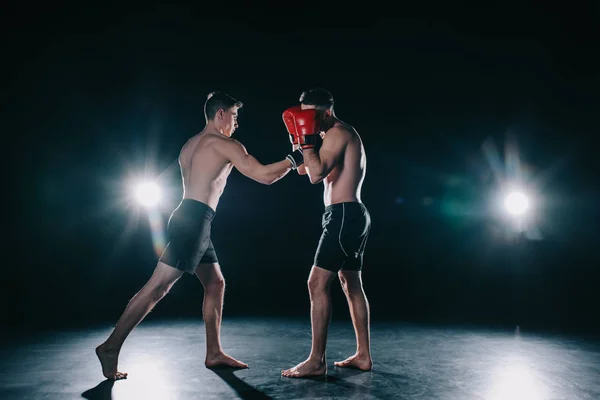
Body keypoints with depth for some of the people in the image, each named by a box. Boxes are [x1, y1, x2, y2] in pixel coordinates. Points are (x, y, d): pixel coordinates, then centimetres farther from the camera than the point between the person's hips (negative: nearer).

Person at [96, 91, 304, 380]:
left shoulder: (191, 144, 21)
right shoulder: (226, 145, -5)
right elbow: (264, 176, -9)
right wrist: (293, 160, 4)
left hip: (191, 219, 10)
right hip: (194, 220, -10)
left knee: (216, 284, 12)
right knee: (157, 287, -7)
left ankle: (214, 353, 15)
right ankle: (111, 347, -1)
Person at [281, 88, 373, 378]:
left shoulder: (337, 133, -11)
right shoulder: (345, 135, 21)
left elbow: (316, 174, -23)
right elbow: (321, 170, 27)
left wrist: (306, 139, -16)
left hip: (344, 215, -11)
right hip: (353, 214, 11)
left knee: (317, 283, -11)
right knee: (352, 285, 13)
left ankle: (316, 361, -8)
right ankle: (363, 355, 19)